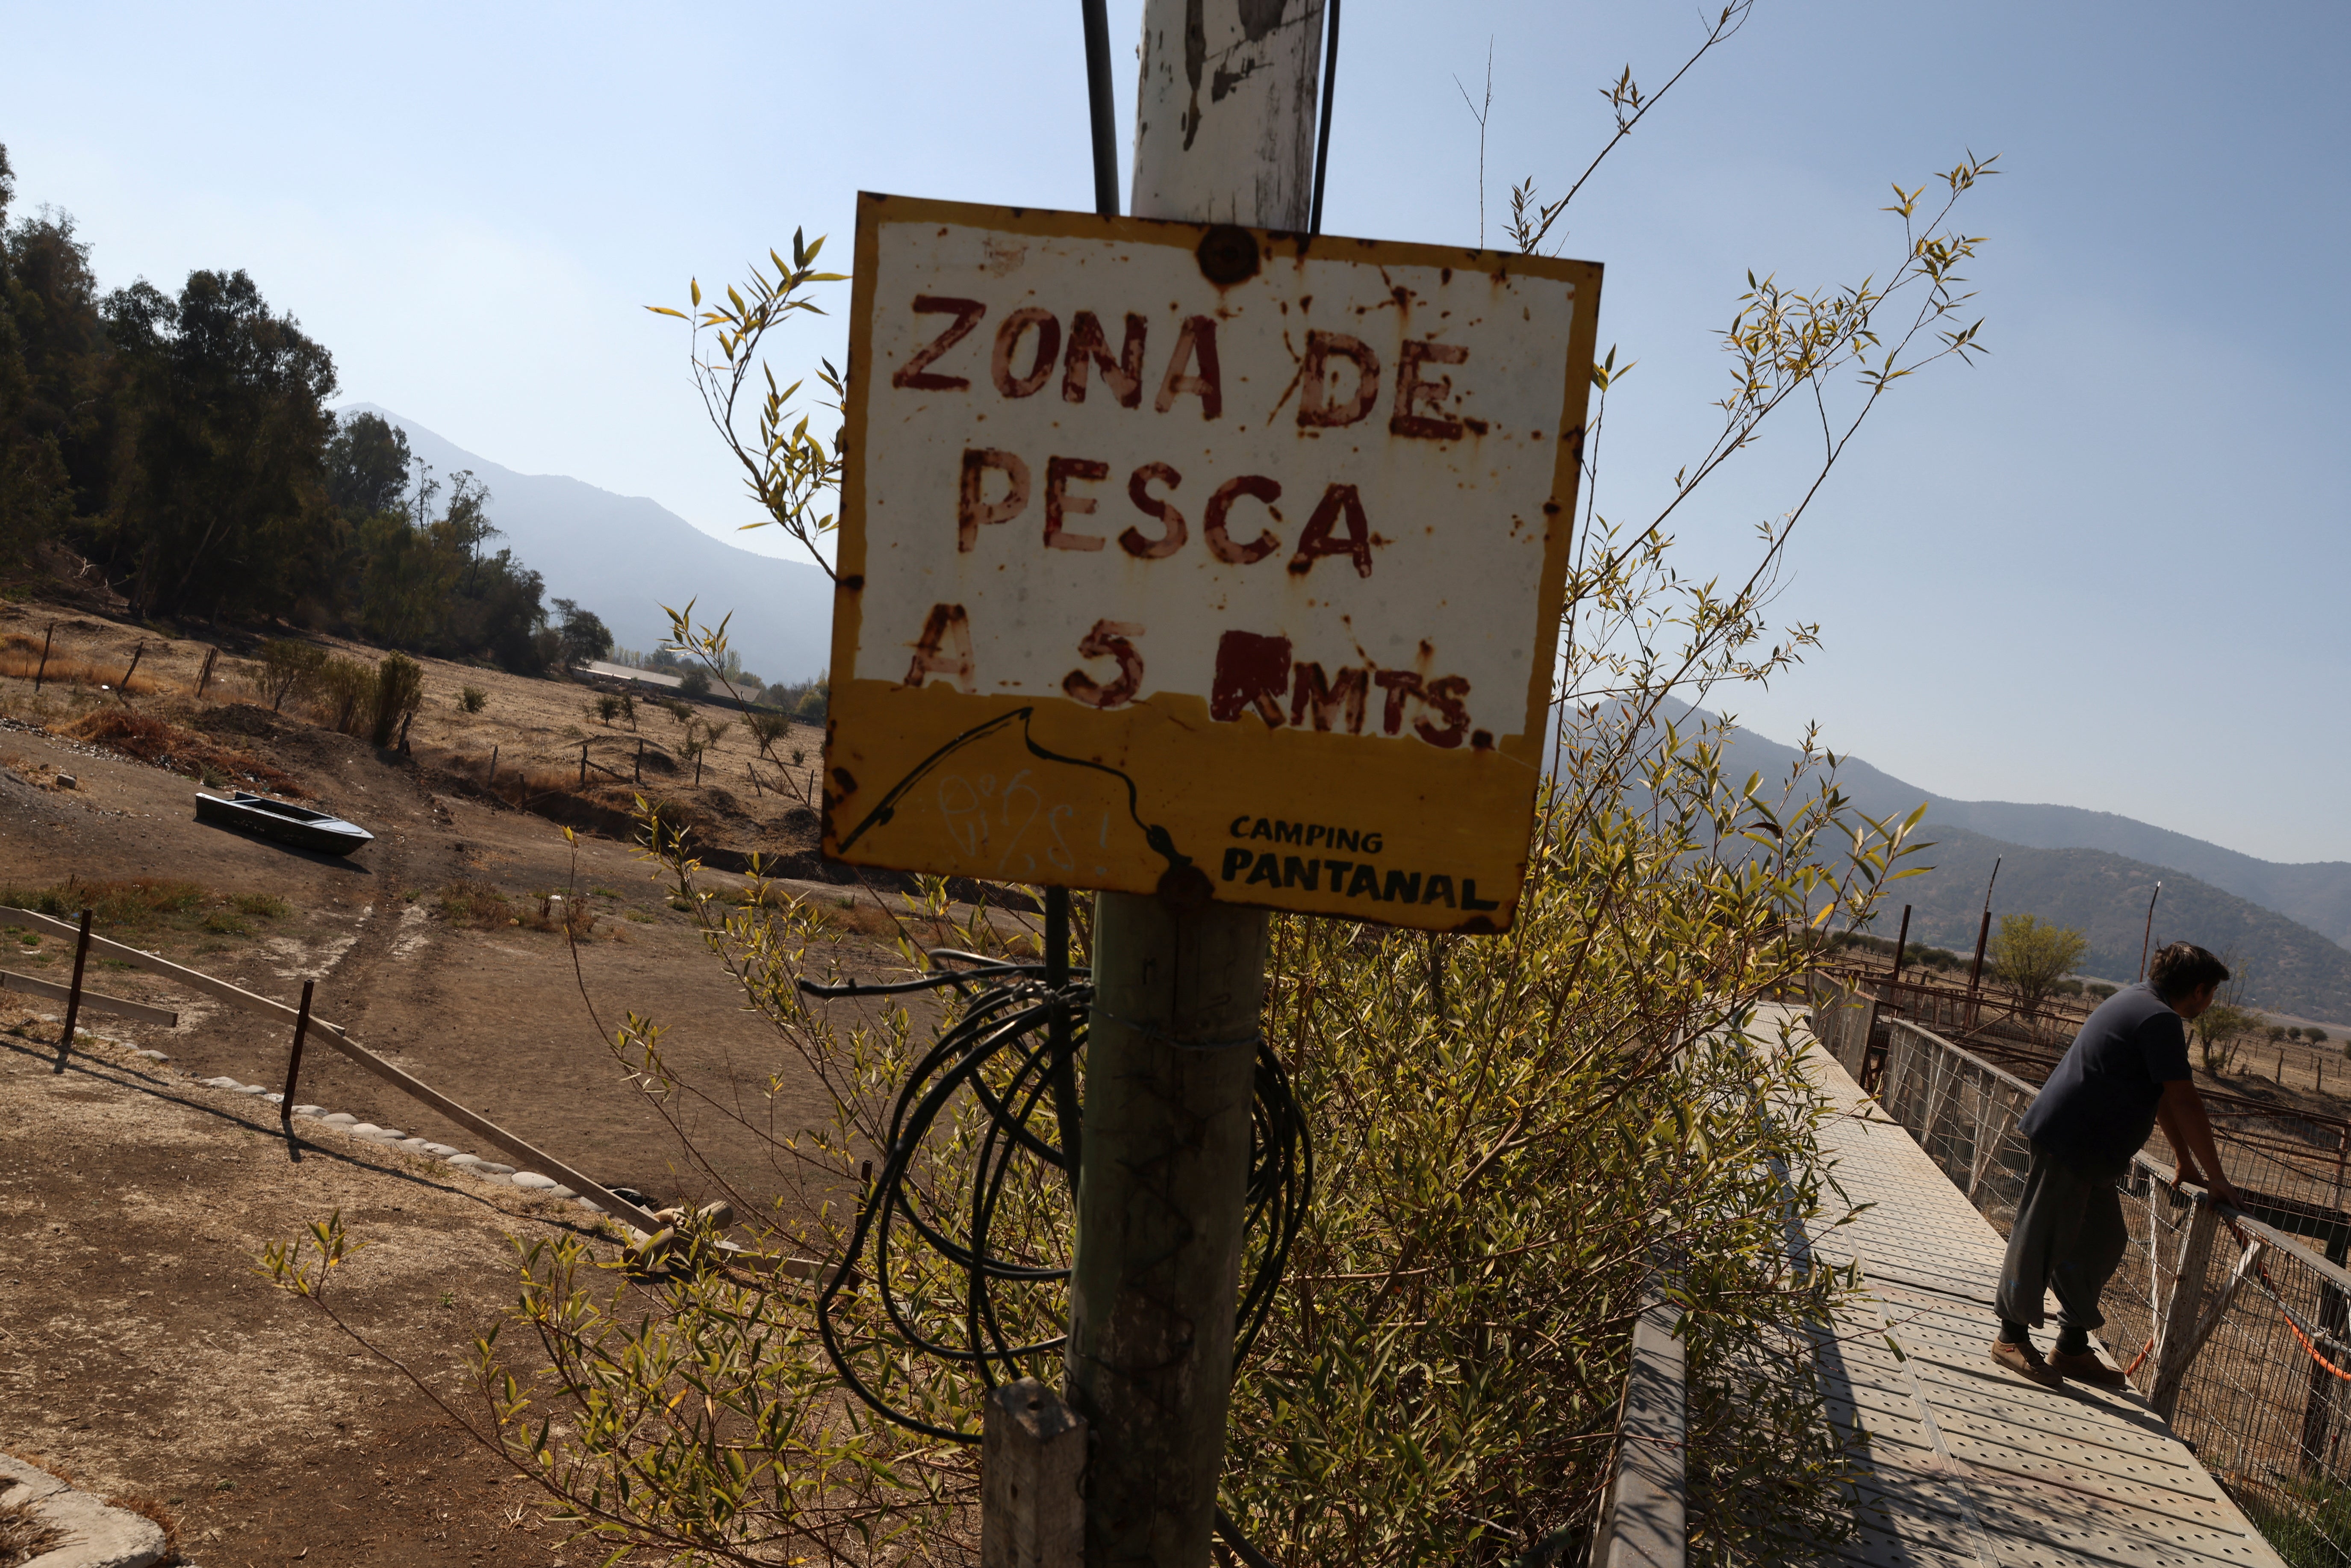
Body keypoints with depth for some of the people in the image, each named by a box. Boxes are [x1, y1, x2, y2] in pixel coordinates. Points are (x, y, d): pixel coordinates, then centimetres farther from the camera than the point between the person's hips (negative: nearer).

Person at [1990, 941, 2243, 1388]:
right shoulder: (2160, 1020, -17)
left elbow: (2164, 1097, 21)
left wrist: (2186, 1163, 24)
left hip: (2095, 1152, 11)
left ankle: (2073, 1348, 24)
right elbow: (2185, 1103, -17)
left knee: (2103, 1243, 16)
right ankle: (2012, 1337, 12)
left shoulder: (2140, 1001, 15)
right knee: (2043, 1239, 0)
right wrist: (2216, 1179, -9)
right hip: (2069, 1144, -11)